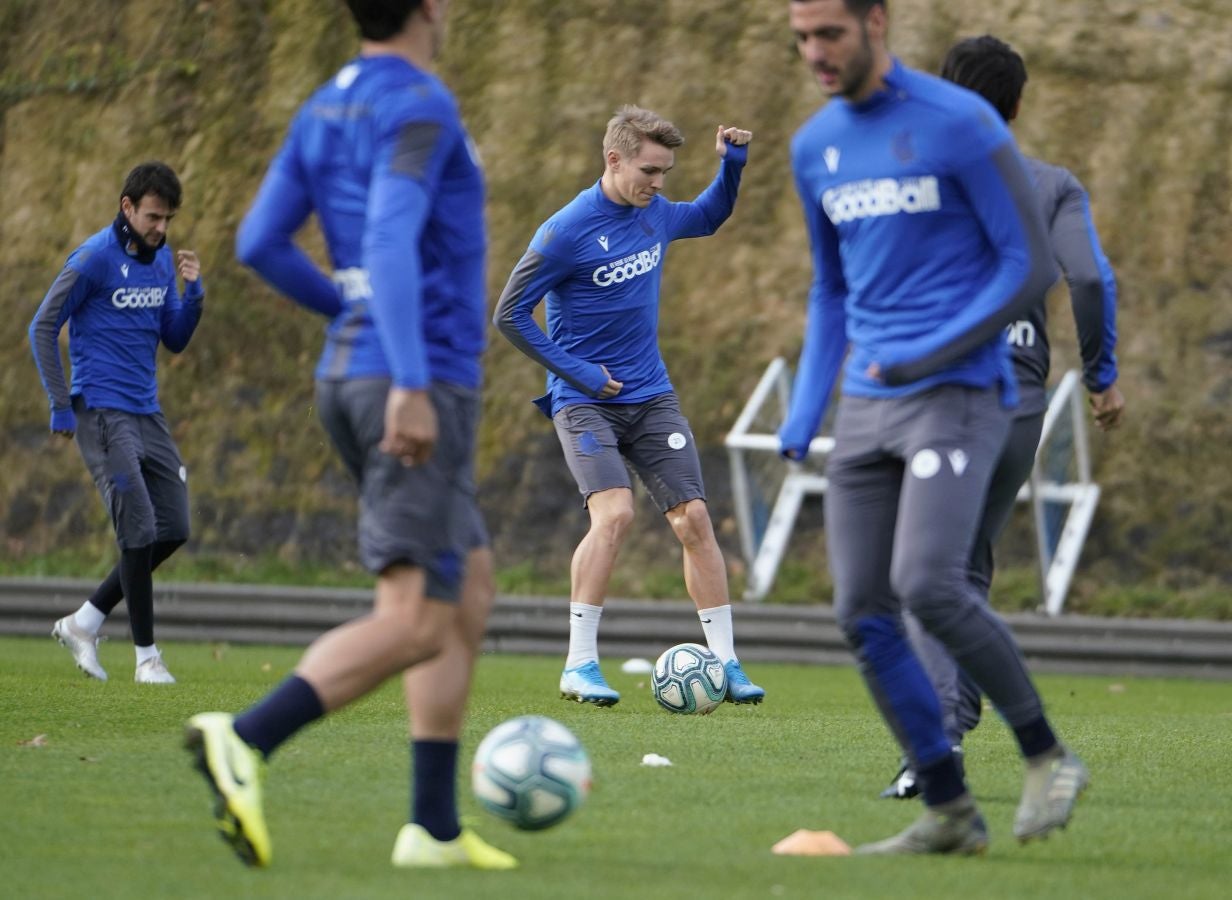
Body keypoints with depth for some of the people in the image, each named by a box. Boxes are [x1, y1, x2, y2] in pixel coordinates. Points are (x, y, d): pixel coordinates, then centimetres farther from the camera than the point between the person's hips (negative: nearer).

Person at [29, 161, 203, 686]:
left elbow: (175, 340, 15)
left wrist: (193, 292, -3)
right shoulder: (94, 259, -11)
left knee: (173, 530, 4)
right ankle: (146, 656, -3)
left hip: (147, 414, 8)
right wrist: (61, 407, -10)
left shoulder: (162, 259, 10)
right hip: (102, 413, -7)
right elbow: (43, 328, -8)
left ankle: (84, 623, 15)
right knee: (139, 532, -12)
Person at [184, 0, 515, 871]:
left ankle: (435, 825, 12)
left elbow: (260, 244, 13)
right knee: (416, 622, -11)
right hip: (419, 385, -9)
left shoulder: (323, 111, 12)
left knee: (471, 590, 16)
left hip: (349, 375, 9)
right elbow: (390, 238, -26)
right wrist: (411, 382, -31)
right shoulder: (419, 106, -13)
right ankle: (246, 740, -28)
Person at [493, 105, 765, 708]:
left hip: (652, 398, 6)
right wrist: (575, 371, -12)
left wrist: (732, 165, 10)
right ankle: (580, 665, -16)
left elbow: (708, 217, 28)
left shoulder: (655, 214, 4)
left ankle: (725, 663, 4)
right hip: (586, 402, -6)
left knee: (694, 518, -3)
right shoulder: (566, 232, -15)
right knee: (614, 512, -24)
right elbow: (509, 315, -10)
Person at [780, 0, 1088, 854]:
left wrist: (927, 357, -16)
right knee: (864, 615, -1)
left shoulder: (961, 125, -9)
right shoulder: (815, 148, 12)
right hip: (866, 408, 7)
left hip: (959, 394, -7)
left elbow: (1032, 267, -9)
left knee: (927, 583, -23)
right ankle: (949, 813, 7)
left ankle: (1048, 757, -5)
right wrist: (804, 413, 12)